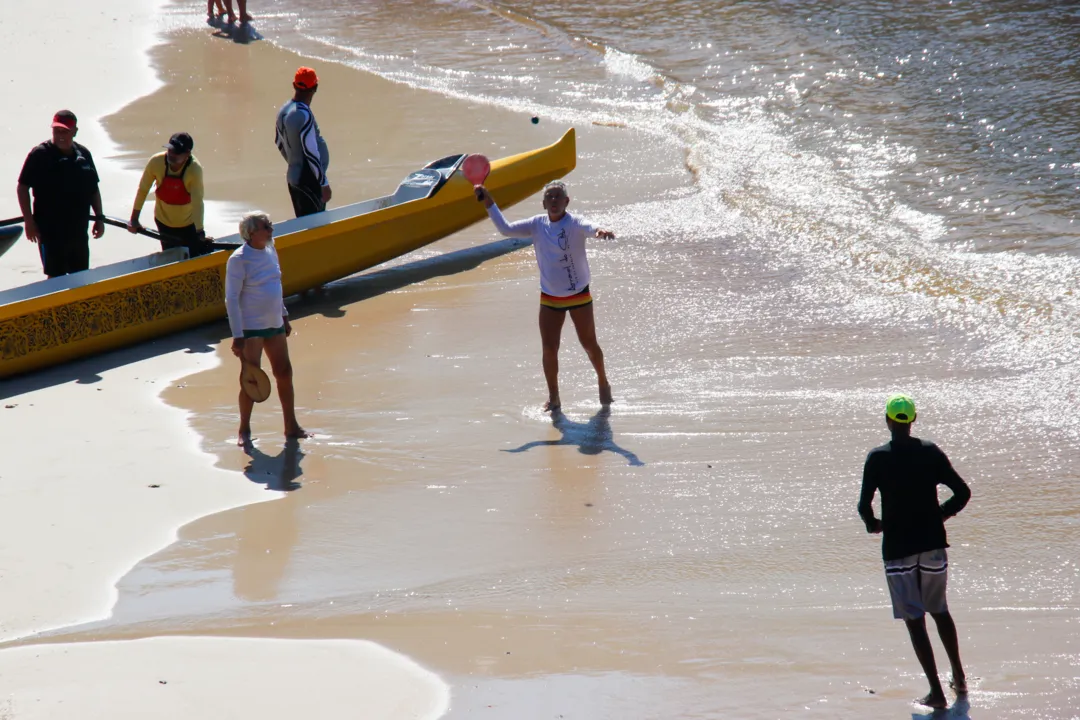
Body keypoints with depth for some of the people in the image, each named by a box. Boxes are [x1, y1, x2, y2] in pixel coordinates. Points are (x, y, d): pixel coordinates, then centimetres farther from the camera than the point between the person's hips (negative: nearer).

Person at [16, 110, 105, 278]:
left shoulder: (83, 154, 7)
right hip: (51, 231, -6)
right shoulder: (39, 155, -10)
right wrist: (29, 221, -12)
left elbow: (94, 189, 17)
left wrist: (99, 217, 13)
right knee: (56, 277, -2)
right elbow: (22, 187, -8)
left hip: (78, 230, 6)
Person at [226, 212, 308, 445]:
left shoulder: (270, 252, 7)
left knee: (284, 373, 10)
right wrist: (237, 336, -20)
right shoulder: (239, 259, -16)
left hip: (274, 324, 8)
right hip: (250, 328, -8)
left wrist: (284, 316, 23)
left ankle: (291, 426, 22)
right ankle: (244, 430, 11)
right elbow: (231, 299, -17)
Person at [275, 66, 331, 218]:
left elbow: (279, 142, 20)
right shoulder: (304, 116, -21)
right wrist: (324, 184, -16)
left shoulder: (283, 111, 6)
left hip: (293, 176, 9)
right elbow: (311, 152, -22)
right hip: (309, 181, -9)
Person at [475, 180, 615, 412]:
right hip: (549, 297, 3)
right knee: (549, 349, -1)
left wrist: (600, 233, -62)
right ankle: (553, 398, 13)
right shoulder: (537, 225, -4)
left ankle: (603, 384, 33)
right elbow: (506, 229, -2)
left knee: (589, 344, 8)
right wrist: (488, 203, -9)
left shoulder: (575, 224, -17)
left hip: (579, 295, -3)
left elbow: (590, 229, -38)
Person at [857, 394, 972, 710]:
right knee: (939, 610, 22)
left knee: (915, 619, -2)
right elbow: (962, 492, -1)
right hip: (933, 543, 3)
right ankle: (959, 678, 28)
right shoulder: (931, 452, 0)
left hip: (898, 548, -3)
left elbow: (864, 505, -14)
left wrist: (873, 524, 6)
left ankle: (936, 691, -8)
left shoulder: (878, 458, -8)